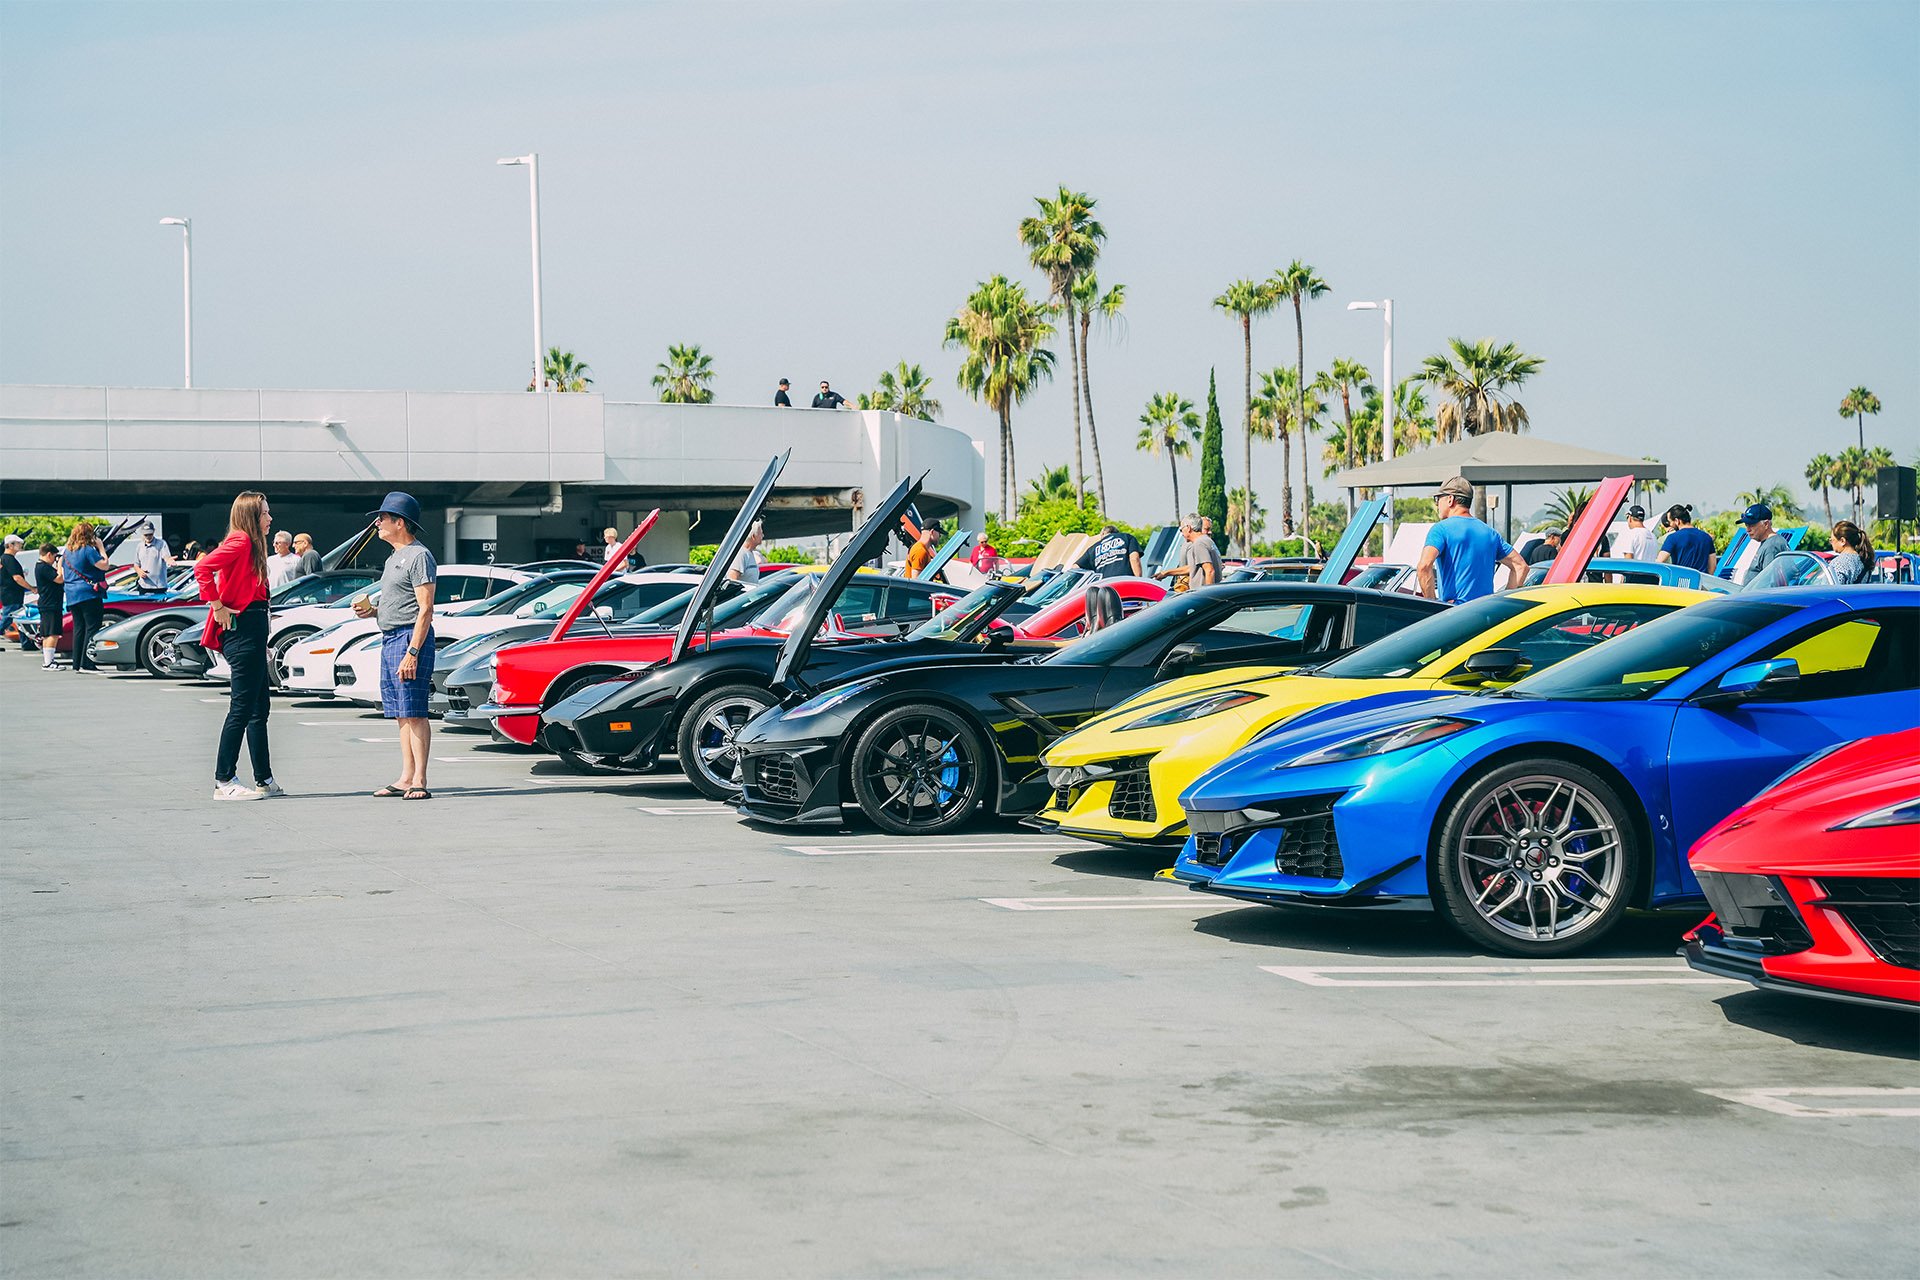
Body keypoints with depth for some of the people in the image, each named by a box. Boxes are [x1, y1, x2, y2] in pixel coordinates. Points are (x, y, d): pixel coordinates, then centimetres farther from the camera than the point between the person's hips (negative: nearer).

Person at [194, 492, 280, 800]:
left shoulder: (250, 544, 19)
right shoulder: (240, 541, -10)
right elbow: (202, 567, -24)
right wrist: (218, 606, -19)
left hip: (252, 632, 10)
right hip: (242, 628, -10)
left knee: (260, 705, 13)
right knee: (242, 707, -8)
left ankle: (264, 780, 18)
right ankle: (224, 782, -5)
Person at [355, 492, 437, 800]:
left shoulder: (418, 556, -10)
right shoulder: (394, 558, 21)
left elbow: (425, 609, -16)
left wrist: (412, 653, -22)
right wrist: (372, 611, 10)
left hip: (410, 636, -10)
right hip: (389, 637, 10)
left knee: (414, 712, -11)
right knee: (402, 714, 9)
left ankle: (419, 781, -12)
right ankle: (406, 778, 12)